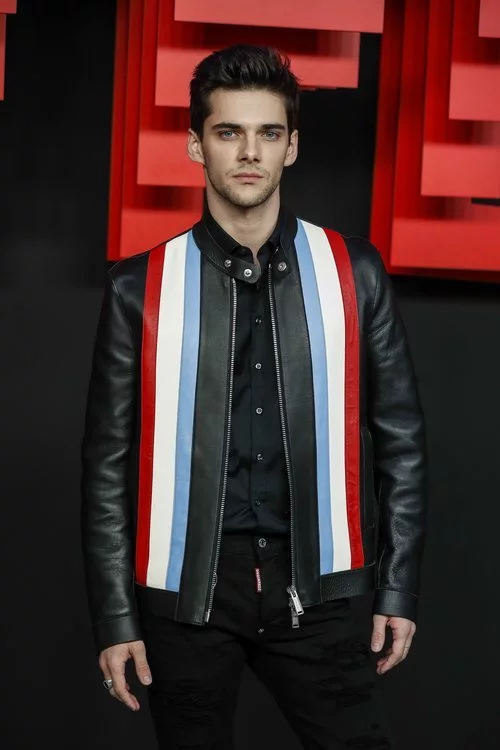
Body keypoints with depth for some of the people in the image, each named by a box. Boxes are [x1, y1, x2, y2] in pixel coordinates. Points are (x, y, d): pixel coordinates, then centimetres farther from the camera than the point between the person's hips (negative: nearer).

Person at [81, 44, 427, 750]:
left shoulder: (354, 273, 2)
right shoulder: (142, 288, 0)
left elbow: (399, 436, 6)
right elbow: (109, 459, 2)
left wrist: (397, 591, 3)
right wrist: (114, 618, 0)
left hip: (312, 586, 1)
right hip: (185, 586, 0)